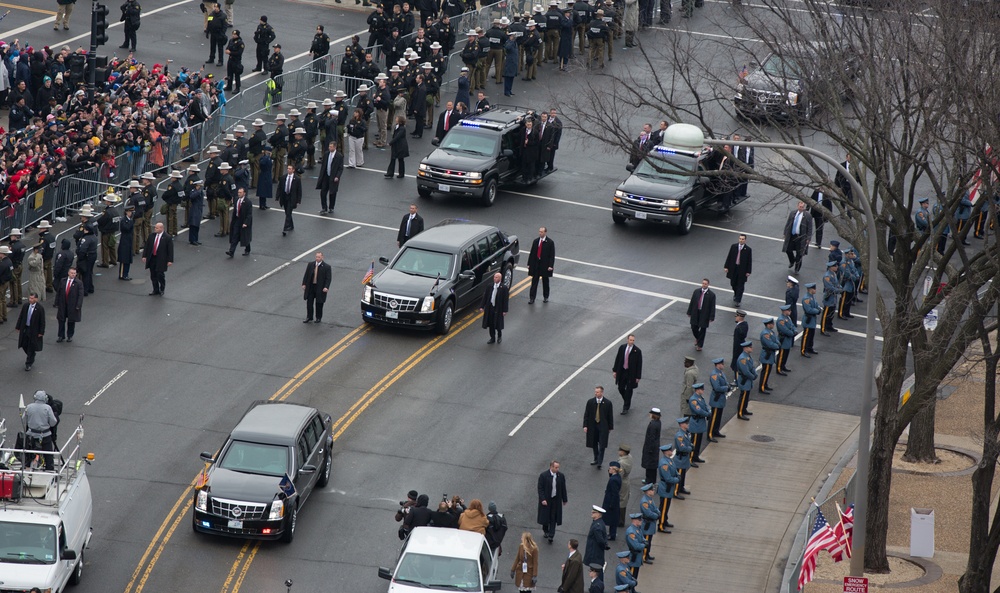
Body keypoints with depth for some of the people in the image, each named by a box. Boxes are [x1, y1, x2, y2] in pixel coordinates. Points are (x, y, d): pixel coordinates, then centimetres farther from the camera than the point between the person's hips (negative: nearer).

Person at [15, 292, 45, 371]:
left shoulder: (40, 308, -16)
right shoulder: (25, 306, -3)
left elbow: (42, 321, -12)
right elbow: (21, 317, 7)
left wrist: (41, 332, -12)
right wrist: (18, 327, 7)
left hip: (34, 330, -5)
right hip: (25, 329, 5)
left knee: (31, 347, 4)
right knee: (24, 345, 14)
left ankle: (29, 363, 17)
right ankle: (31, 357, 41)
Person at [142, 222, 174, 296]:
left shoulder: (167, 238, -7)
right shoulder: (151, 236, 6)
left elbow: (170, 250, -7)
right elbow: (146, 246, 10)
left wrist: (170, 260, -12)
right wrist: (144, 256, 2)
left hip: (161, 260, -5)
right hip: (151, 259, 5)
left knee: (160, 275, -4)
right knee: (153, 276, 9)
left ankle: (162, 290, 18)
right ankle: (155, 290, 21)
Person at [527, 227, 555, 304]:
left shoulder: (550, 242, -6)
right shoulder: (535, 241, 5)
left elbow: (552, 255, -7)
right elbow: (532, 253, 8)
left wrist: (550, 266, -15)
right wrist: (529, 264, 4)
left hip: (545, 265, -2)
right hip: (536, 265, 2)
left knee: (545, 282, 11)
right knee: (534, 282, 0)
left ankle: (545, 297, 25)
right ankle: (532, 298, -1)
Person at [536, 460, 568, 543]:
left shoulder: (561, 476, -4)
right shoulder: (543, 476, -13)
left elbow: (563, 488, 5)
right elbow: (540, 488, -11)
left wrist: (564, 499, 9)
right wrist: (542, 499, -19)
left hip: (556, 500, 2)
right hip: (546, 500, -2)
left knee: (553, 518, 1)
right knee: (545, 516, 12)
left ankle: (551, 535, 6)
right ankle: (545, 531, 36)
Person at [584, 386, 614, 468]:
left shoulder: (607, 403, -6)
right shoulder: (590, 402, -2)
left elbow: (610, 416, 0)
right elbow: (586, 414, 2)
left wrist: (610, 427, 2)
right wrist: (585, 426, -4)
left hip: (603, 426, -3)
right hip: (592, 426, 3)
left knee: (602, 445, -6)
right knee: (594, 444, 13)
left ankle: (600, 462, 0)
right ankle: (596, 459, 27)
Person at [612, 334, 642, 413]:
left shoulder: (637, 351, -13)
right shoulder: (622, 348, -2)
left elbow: (639, 364, -9)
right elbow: (617, 359, 6)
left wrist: (638, 377, -9)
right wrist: (615, 370, 4)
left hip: (631, 373, -4)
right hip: (622, 371, 4)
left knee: (628, 390, 4)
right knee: (621, 388, 11)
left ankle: (626, 408, 16)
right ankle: (627, 401, 38)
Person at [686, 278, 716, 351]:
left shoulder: (711, 295, -12)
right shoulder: (696, 291, -2)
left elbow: (712, 307, -9)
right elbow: (692, 302, 5)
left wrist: (711, 317, -11)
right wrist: (689, 312, 5)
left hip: (704, 315, -3)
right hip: (695, 313, 3)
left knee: (702, 330, 8)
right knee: (694, 328, 10)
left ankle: (699, 345, 24)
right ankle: (697, 338, 43)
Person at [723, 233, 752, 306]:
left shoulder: (748, 249, -8)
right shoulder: (733, 246, -1)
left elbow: (749, 261, -5)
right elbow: (729, 257, 4)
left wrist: (748, 271, -7)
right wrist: (726, 267, 2)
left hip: (742, 270, -3)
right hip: (733, 268, 3)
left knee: (740, 286, 1)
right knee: (733, 284, 14)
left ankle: (737, 300, 7)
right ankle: (736, 294, 41)